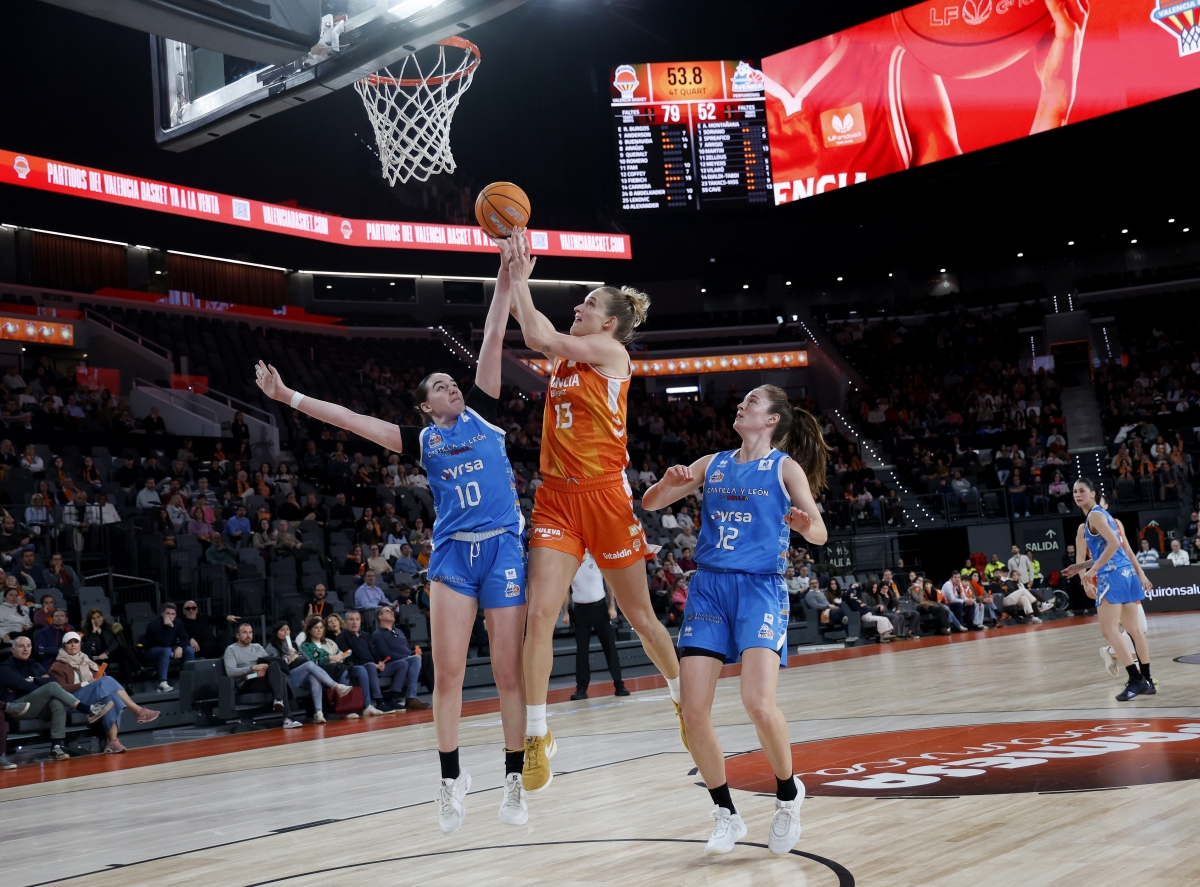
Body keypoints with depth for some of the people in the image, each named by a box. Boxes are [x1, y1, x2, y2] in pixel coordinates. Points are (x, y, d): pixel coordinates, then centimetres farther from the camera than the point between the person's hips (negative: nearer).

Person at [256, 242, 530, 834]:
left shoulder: (482, 415, 10)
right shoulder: (422, 441, 12)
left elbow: (493, 337, 6)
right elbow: (351, 419, 9)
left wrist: (507, 270, 4)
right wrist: (288, 396, 6)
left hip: (503, 548, -1)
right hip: (451, 553, 1)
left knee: (508, 671, 0)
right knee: (447, 673, -4)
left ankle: (515, 780, 10)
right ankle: (451, 778, 10)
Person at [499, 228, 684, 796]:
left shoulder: (611, 353, -7)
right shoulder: (567, 355, 13)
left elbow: (537, 336, -15)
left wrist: (520, 277, -6)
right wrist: (511, 272, 3)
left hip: (604, 494, -5)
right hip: (557, 497, 5)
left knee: (639, 615, 10)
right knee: (539, 614, -10)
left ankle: (684, 700, 35)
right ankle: (537, 738, -4)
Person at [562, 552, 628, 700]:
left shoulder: (597, 559, -5)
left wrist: (612, 606, -5)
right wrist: (565, 612, 0)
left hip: (599, 606, -1)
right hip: (580, 609, 1)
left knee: (609, 646, 0)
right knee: (581, 649, 1)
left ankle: (618, 685, 5)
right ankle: (581, 688, 5)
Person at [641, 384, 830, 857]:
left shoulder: (785, 467, 3)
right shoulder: (713, 463, 14)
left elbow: (820, 533, -7)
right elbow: (650, 503, 14)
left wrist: (805, 525, -31)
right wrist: (668, 482, -8)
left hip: (760, 587, -4)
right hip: (709, 586, 4)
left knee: (759, 704, -21)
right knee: (694, 712, -5)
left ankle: (788, 791, 8)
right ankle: (726, 814, 13)